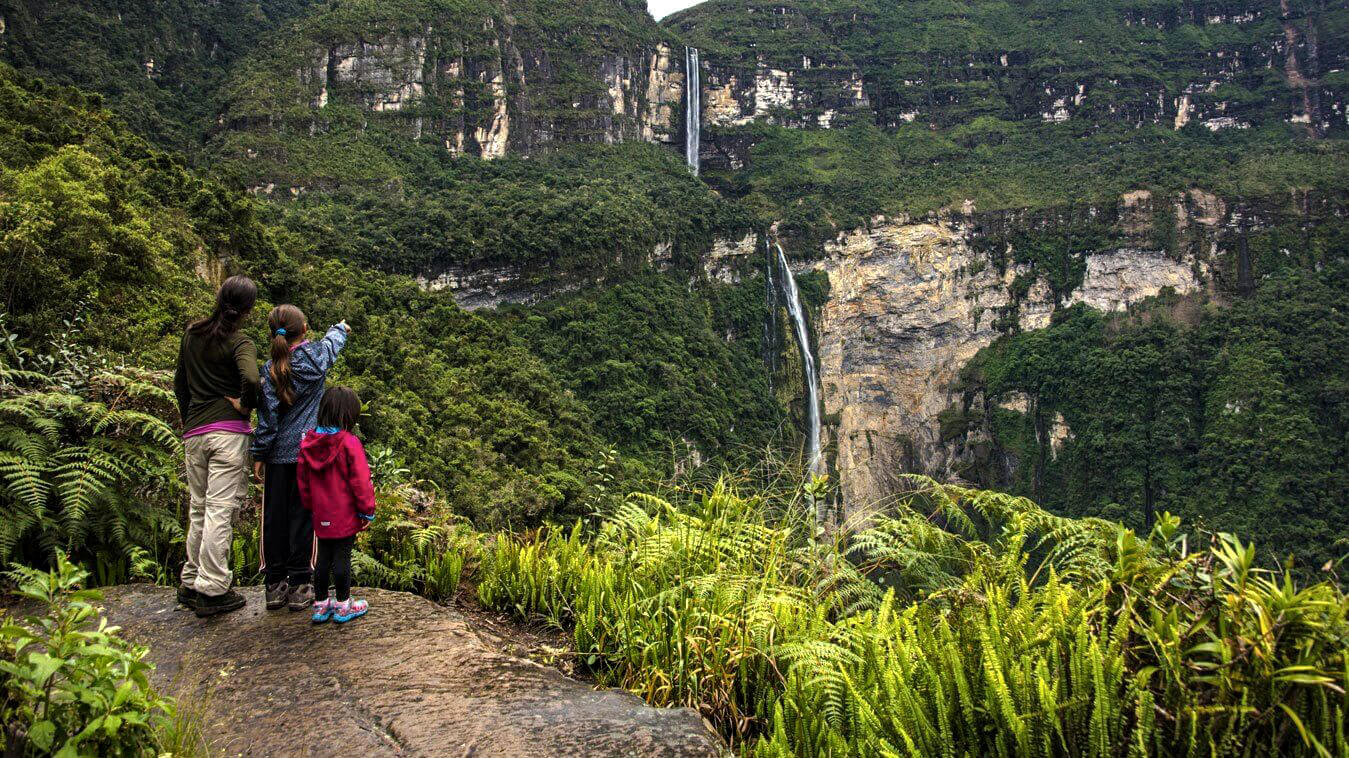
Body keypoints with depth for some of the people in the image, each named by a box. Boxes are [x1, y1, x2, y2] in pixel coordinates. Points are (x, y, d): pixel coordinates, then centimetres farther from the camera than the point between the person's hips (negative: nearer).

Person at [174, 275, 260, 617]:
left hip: (194, 433, 6)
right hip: (229, 432, -6)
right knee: (220, 510, -4)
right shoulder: (240, 343, -8)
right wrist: (247, 405, -9)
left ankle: (190, 583, 23)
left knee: (198, 509, 15)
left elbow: (180, 383, 18)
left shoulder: (192, 333, 11)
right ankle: (212, 590, -1)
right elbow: (251, 378, -27)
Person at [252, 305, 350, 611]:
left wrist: (258, 455, 3)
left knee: (274, 517, 8)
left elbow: (267, 417, -4)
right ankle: (299, 586, 5)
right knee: (302, 516, 3)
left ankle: (275, 585, 13)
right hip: (308, 451, -1)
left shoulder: (270, 370, -4)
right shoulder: (316, 357, -4)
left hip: (278, 454, 1)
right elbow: (332, 342, 20)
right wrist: (340, 328, 41)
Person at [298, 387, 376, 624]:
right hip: (346, 516, -6)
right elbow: (360, 482, -14)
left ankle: (321, 604, 23)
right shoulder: (349, 443, -16)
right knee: (342, 557, 2)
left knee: (323, 557, 15)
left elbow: (302, 479, 11)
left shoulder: (308, 443, 2)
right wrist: (367, 510, -5)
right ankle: (343, 605, 12)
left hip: (321, 516, 6)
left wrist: (310, 505, 23)